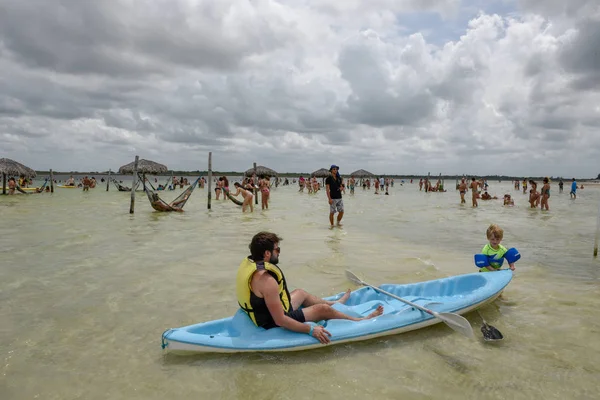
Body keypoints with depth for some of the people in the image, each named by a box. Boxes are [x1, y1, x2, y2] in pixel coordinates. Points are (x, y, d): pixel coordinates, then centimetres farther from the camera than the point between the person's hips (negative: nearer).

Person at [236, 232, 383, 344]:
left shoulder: (247, 262, -7)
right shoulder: (267, 280, -35)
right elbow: (280, 321, -33)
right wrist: (311, 329, -26)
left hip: (263, 314, 10)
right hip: (274, 324, -9)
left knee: (301, 293, 27)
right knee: (323, 309, -1)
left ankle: (335, 304, 51)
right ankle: (362, 321, 21)